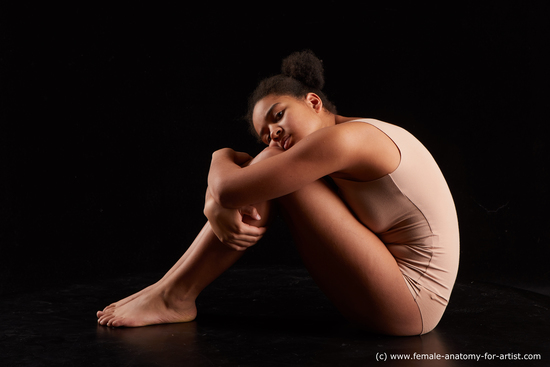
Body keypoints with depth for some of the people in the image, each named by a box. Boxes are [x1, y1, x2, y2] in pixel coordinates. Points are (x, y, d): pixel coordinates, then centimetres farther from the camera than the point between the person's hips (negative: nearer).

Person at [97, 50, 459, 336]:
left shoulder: (346, 137, -19)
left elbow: (231, 188, -23)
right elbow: (221, 192, 8)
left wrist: (222, 158, -1)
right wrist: (216, 208, -15)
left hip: (410, 304, -9)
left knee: (274, 172, -15)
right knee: (269, 172, 4)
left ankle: (174, 297, -6)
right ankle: (174, 291, 5)